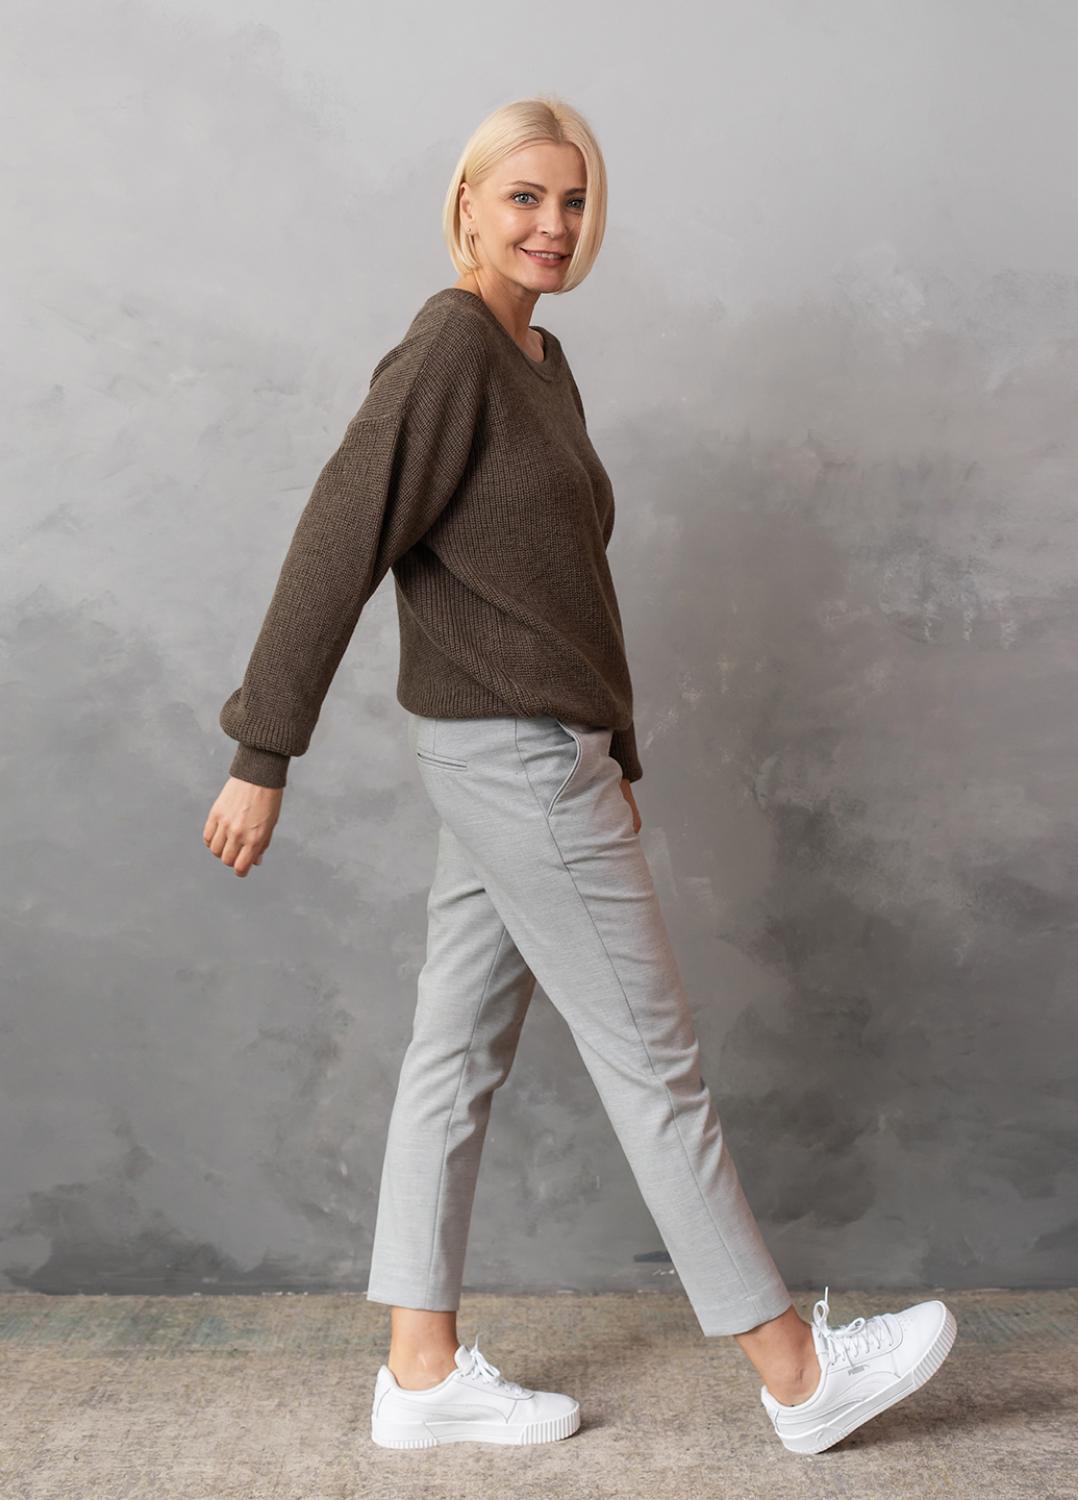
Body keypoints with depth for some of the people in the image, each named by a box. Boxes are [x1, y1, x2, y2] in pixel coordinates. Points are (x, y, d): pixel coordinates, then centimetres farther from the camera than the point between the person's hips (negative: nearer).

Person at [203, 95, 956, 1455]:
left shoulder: (543, 363, 15)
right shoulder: (449, 347, -13)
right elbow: (336, 547, -17)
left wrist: (613, 758, 20)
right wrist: (262, 756, -17)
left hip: (538, 748, 9)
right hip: (512, 751, -9)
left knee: (460, 1051, 11)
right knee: (652, 1062, 0)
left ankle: (421, 1370, 24)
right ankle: (796, 1371, 16)